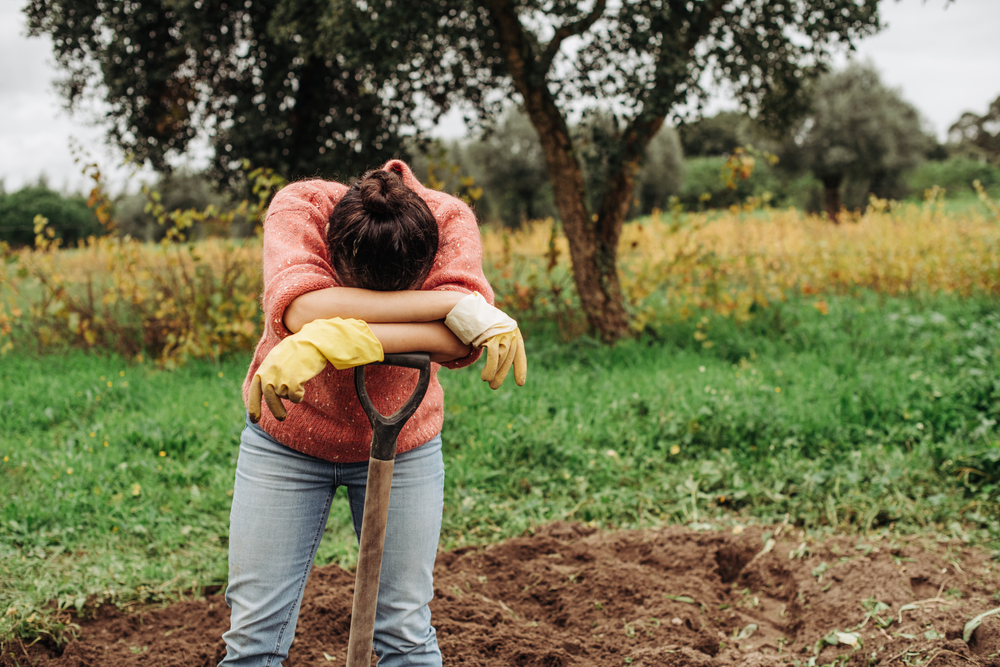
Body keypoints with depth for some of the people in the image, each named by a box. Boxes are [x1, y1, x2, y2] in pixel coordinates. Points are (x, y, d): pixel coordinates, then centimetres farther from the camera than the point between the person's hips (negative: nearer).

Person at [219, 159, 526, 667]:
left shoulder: (449, 220, -22)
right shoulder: (298, 205, -24)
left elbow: (461, 341, -38)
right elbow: (303, 310, -43)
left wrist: (334, 342, -50)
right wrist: (454, 305, -45)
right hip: (286, 435, 0)